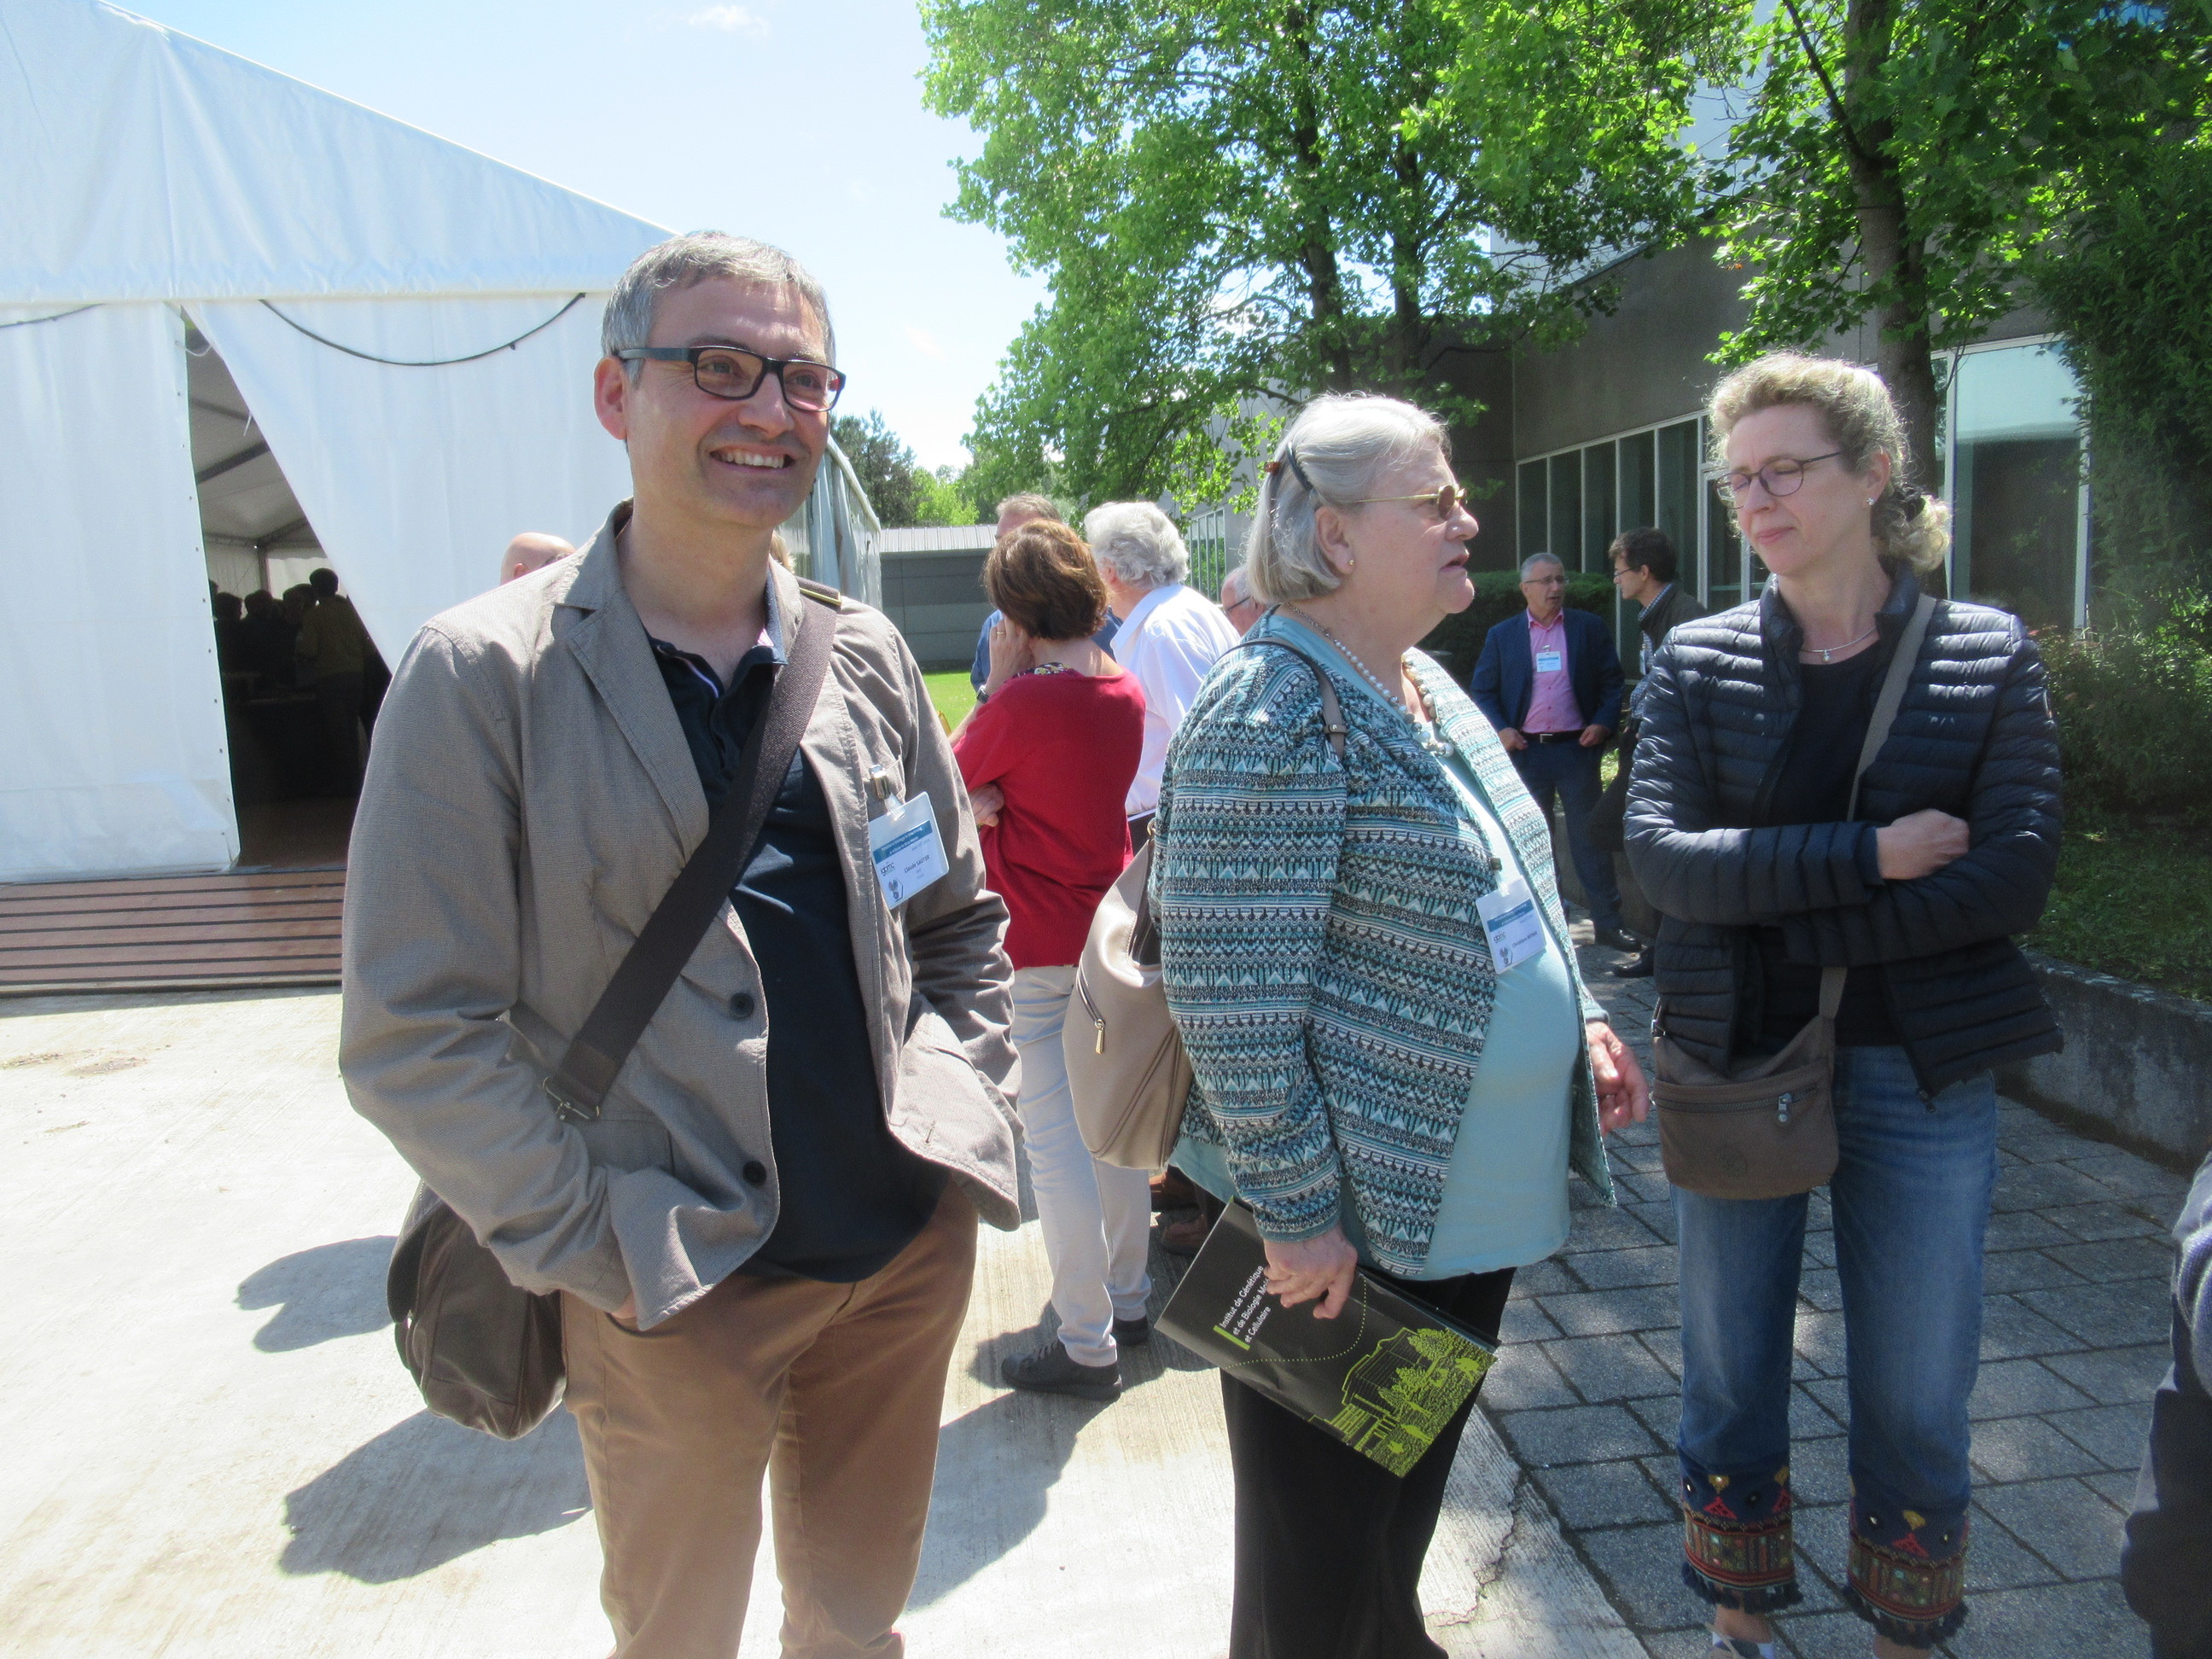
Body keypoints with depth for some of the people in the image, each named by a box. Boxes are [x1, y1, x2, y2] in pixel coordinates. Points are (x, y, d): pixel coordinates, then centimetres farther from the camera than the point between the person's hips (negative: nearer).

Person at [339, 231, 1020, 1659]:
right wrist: (603, 1249, -15)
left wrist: (953, 1123, -1)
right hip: (678, 1295, -4)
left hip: (908, 1250, 4)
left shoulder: (867, 657, 4)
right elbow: (415, 1035, -12)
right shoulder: (488, 674, -11)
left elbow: (965, 922, 11)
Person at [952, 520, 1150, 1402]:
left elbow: (955, 773, -4)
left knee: (1055, 1140, 0)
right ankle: (1129, 1301, 32)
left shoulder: (1026, 701, -19)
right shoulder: (1126, 691, 4)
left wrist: (1000, 678, -3)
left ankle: (1088, 1344, 9)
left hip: (1037, 945, -8)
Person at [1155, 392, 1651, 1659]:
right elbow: (1233, 997, -24)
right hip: (1344, 1229, -9)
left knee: (1409, 1502, 27)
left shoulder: (1430, 690, 10)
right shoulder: (1273, 716, -21)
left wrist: (1581, 1024, 11)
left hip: (1469, 1208, 9)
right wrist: (1294, 1211, -21)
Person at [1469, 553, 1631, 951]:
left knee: (1590, 837, 1)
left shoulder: (1589, 628, 6)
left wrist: (1603, 723, -9)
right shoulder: (1502, 635, 7)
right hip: (1525, 751, 1)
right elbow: (1482, 692, 8)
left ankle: (1607, 924, 7)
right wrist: (1500, 729, -8)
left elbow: (1612, 683, 7)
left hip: (1577, 749, -1)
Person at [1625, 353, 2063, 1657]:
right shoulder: (1699, 660, -1)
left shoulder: (1990, 656, -1)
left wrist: (1782, 911, -17)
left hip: (1922, 1076, 0)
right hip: (1734, 1063, 1)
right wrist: (1870, 857, -21)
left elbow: (2017, 876, -11)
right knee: (1731, 1377, 14)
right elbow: (1662, 852, -13)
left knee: (1918, 1402, 12)